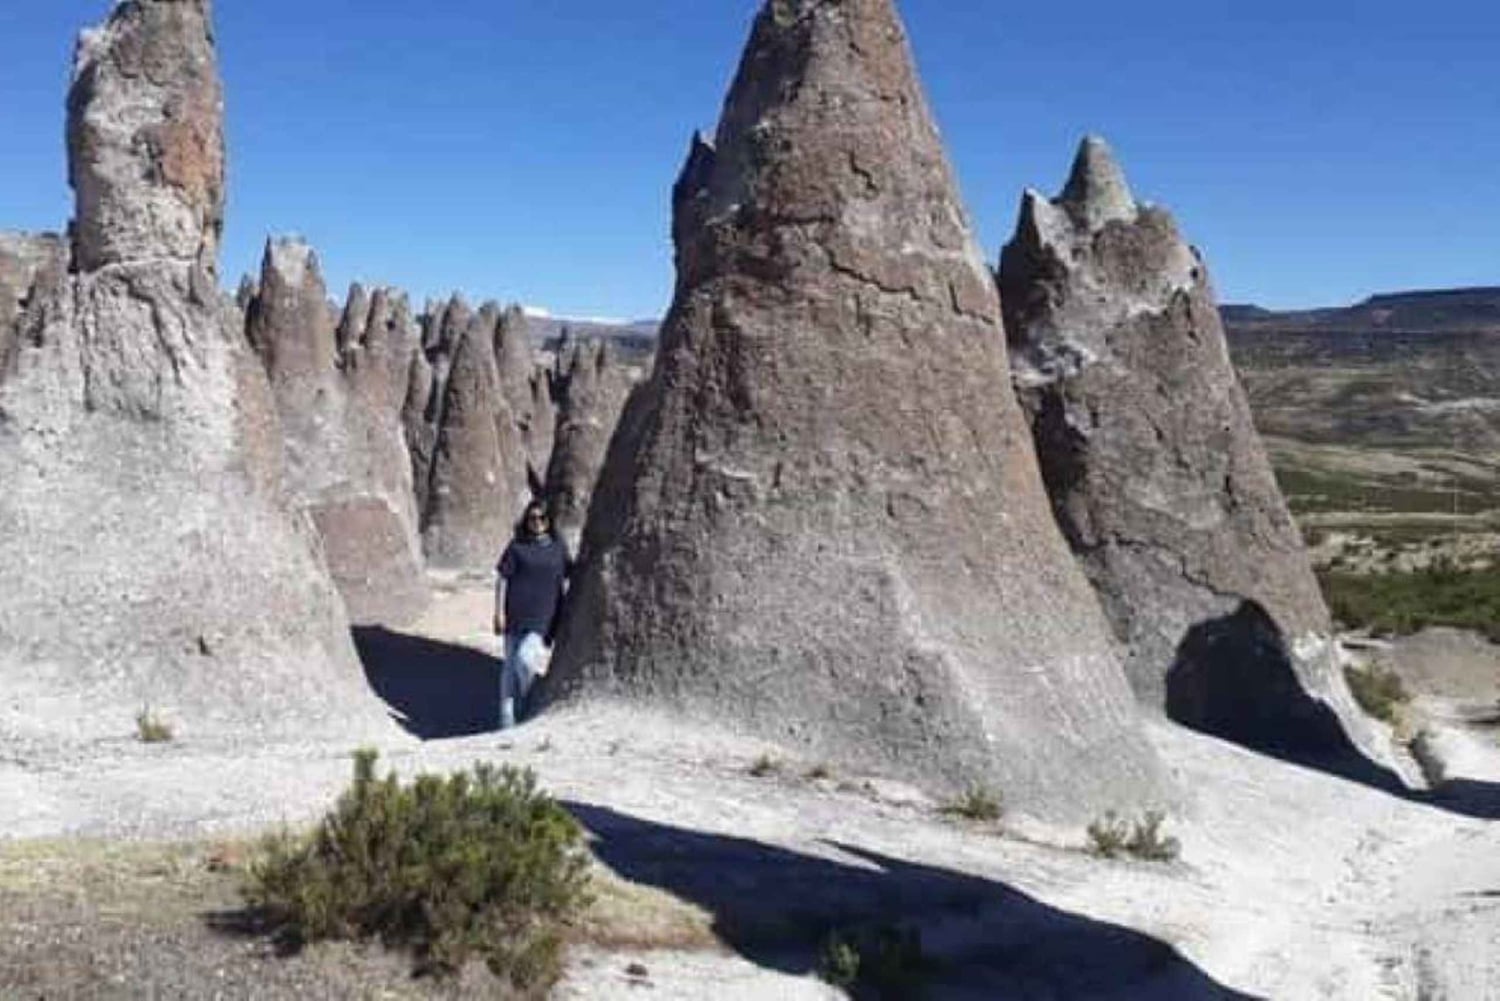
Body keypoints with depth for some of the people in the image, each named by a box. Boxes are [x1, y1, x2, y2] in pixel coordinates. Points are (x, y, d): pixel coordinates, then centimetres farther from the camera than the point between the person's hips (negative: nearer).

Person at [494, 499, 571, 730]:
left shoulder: (558, 547, 6)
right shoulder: (517, 546, 0)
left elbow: (566, 579, 15)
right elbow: (502, 579, 1)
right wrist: (499, 612, -5)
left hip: (542, 617, 0)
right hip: (516, 614, 0)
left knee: (524, 658, -16)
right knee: (510, 664, 5)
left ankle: (528, 701, 12)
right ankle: (507, 718, 14)